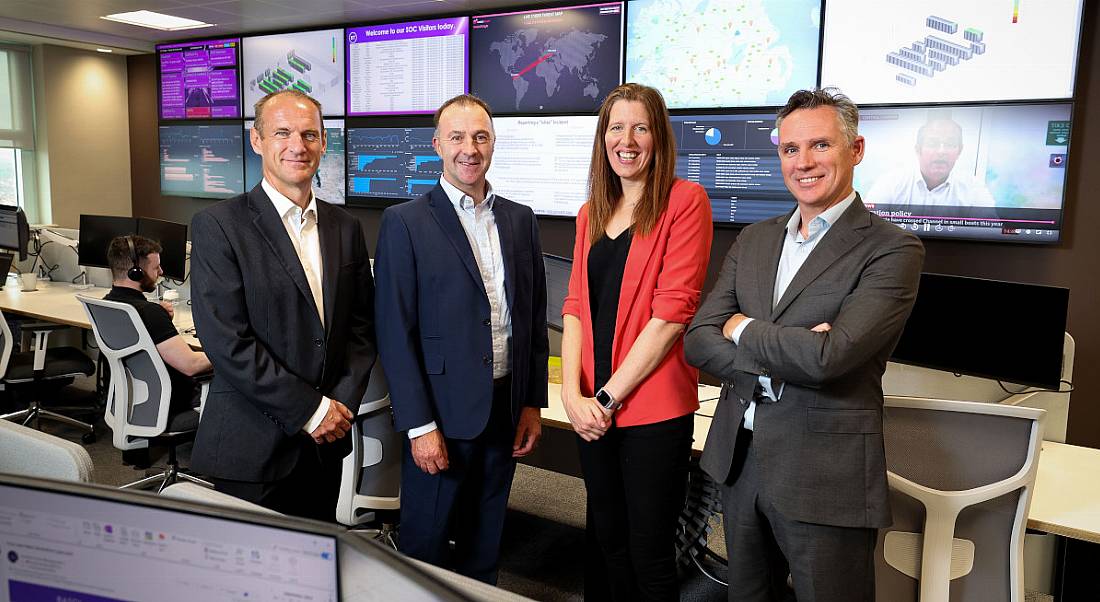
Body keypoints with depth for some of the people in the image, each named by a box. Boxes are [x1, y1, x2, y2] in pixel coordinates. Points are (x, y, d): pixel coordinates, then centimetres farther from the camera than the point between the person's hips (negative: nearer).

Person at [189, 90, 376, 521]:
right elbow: (225, 340, -16)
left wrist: (344, 402, -5)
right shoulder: (218, 226, -9)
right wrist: (309, 409, -15)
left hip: (327, 439, 5)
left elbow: (361, 325, 9)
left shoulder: (345, 228, 8)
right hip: (253, 445, -4)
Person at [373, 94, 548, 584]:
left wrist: (533, 402, 7)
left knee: (485, 545, 19)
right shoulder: (405, 223, -8)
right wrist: (419, 425, -13)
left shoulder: (520, 219, 7)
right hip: (443, 413, -4)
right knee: (426, 544, 12)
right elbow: (395, 333, -11)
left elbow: (534, 316, 10)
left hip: (507, 409, 4)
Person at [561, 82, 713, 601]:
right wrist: (572, 393, -7)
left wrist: (609, 397, -12)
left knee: (650, 556, 7)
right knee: (606, 543, 19)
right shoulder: (592, 213, 12)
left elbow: (673, 311, -14)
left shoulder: (685, 200, -7)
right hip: (592, 410, 6)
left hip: (653, 408, -6)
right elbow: (576, 305, 7)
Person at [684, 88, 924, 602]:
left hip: (825, 479, -5)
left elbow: (829, 355, -25)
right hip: (738, 461, 6)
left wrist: (742, 329, -9)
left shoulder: (892, 250, -11)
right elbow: (698, 342, -1)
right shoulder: (753, 240, 7)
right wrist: (785, 355, -17)